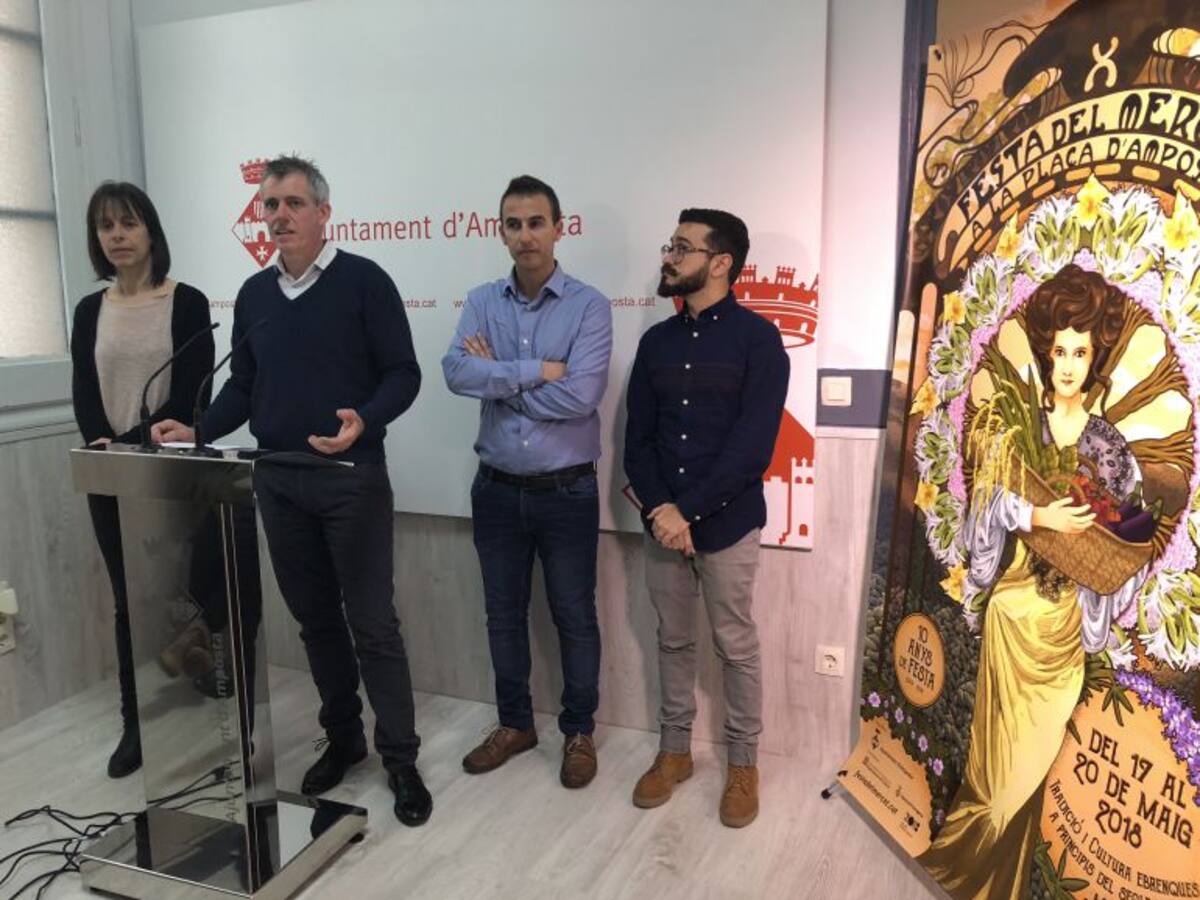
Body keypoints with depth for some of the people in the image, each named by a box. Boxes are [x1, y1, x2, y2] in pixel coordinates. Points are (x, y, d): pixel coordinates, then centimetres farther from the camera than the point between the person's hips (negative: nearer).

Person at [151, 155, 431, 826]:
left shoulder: (364, 280, -6)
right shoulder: (254, 293, 12)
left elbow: (403, 374, -9)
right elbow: (243, 386, 16)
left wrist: (364, 421, -26)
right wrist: (198, 432, 0)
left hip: (352, 477, -5)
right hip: (278, 480, 6)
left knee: (372, 623, 0)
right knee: (315, 619, 14)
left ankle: (401, 758, 11)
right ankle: (342, 738, 30)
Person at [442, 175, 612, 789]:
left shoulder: (589, 306, -8)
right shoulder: (482, 302, 3)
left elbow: (580, 396, -22)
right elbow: (456, 372, -15)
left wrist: (499, 375, -12)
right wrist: (537, 371, -20)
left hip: (567, 491, -3)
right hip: (497, 489, 4)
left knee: (574, 617, 10)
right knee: (503, 614, 16)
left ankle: (579, 732, 29)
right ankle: (515, 723, 35)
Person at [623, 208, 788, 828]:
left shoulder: (757, 338, -8)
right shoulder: (656, 342, 8)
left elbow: (752, 446, -15)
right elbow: (637, 437, 5)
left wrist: (688, 510, -17)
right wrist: (658, 508, -11)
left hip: (727, 523, -4)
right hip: (662, 522, 5)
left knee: (736, 646, 8)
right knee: (673, 640, 15)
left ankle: (743, 762, 26)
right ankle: (674, 749, 32)